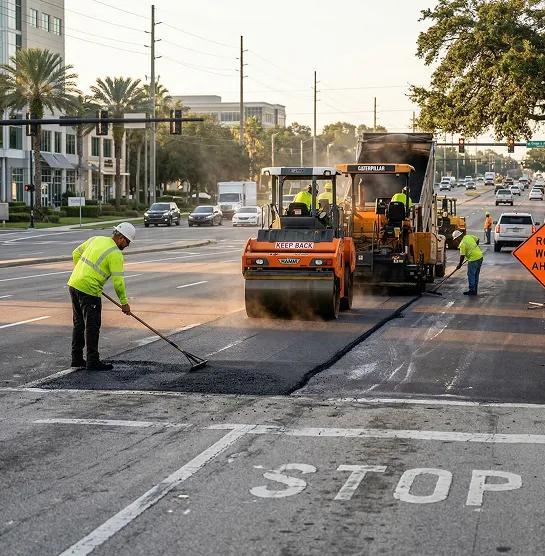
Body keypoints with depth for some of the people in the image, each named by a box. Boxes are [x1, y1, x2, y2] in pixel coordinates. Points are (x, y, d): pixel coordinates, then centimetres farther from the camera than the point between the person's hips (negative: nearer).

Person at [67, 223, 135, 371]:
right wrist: (124, 303, -4)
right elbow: (118, 281, -13)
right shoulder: (116, 254, -12)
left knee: (79, 324, 16)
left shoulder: (95, 239, 11)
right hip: (89, 290, -8)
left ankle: (77, 358, 23)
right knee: (92, 326, 0)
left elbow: (76, 253, 20)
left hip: (74, 284, 8)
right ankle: (93, 361, 4)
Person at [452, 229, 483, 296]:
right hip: (480, 257, 9)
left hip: (473, 259, -9)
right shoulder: (469, 236, 6)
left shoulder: (462, 244, -16)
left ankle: (472, 290, 1)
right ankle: (475, 290, 20)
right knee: (476, 275, 14)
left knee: (471, 275, 0)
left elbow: (462, 256, -12)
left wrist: (459, 265, 0)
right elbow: (477, 239, 21)